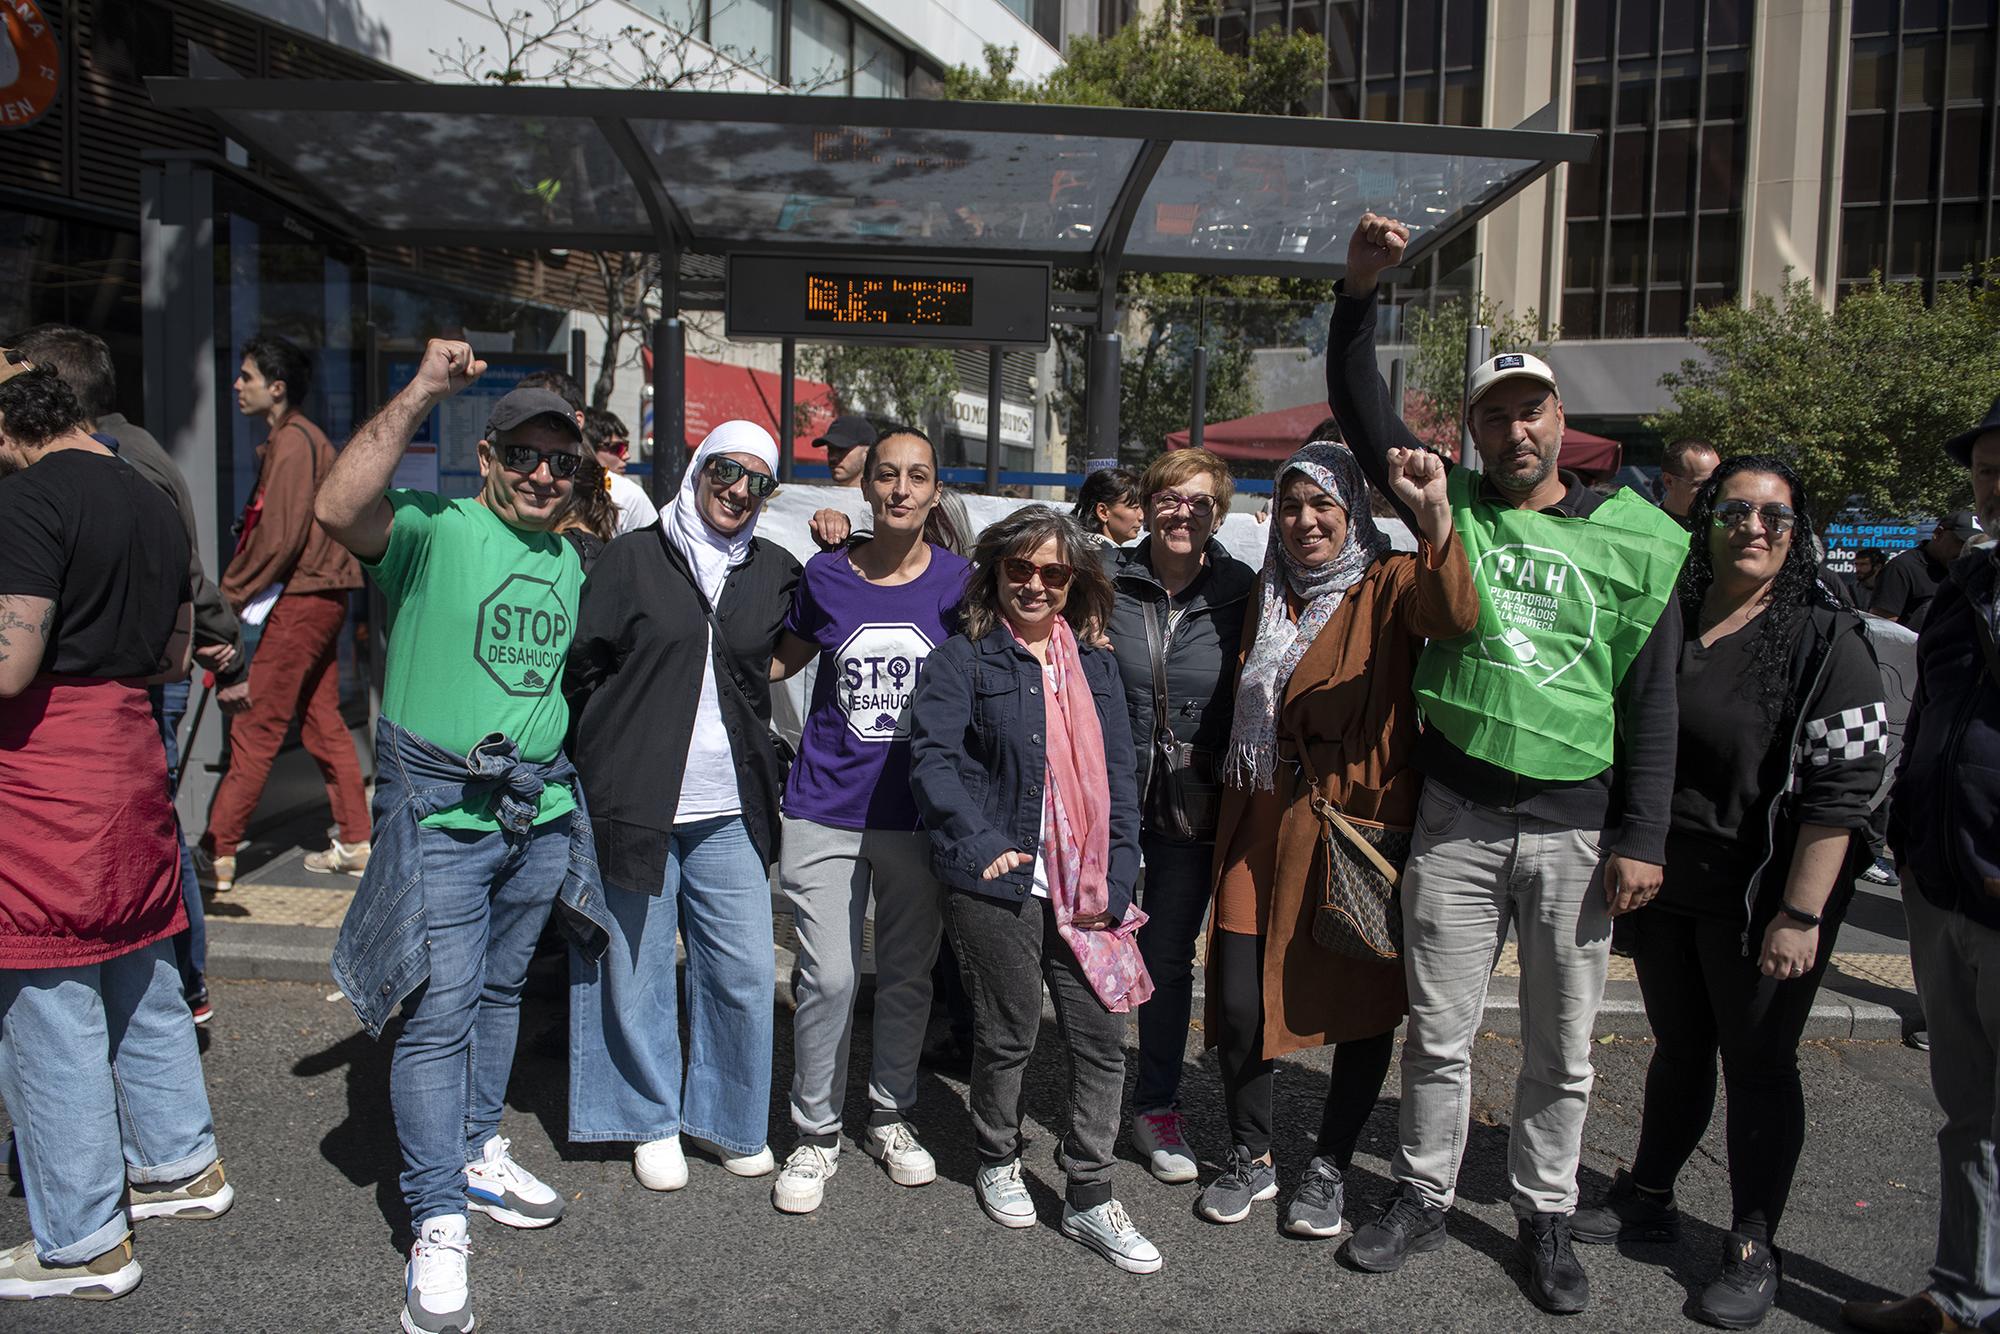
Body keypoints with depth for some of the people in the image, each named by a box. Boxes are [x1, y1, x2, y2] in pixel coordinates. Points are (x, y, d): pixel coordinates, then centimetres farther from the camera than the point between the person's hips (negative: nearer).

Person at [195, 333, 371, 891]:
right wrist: (240, 588, 12)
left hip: (300, 600, -10)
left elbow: (279, 537, -19)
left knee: (255, 727, -6)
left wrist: (230, 595, -10)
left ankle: (217, 854, -1)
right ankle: (355, 844, 15)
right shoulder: (293, 439, 18)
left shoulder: (292, 442, -13)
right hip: (321, 596, 10)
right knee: (322, 721, 12)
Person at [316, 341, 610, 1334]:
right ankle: (437, 1228, 5)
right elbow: (337, 508, -30)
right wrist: (422, 394, -30)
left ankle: (479, 1156, 36)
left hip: (541, 808, 7)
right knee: (440, 1011, -5)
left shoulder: (570, 560, 13)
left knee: (500, 992, 18)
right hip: (441, 809, -6)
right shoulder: (431, 527, -9)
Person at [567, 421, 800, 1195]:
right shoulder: (633, 560, 0)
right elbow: (583, 668, 0)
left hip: (731, 814, 3)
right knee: (635, 974, 8)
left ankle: (728, 1119, 26)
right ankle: (652, 1122, 27)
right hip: (635, 805, -2)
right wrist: (607, 764, 0)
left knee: (745, 973, 4)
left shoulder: (775, 573, 8)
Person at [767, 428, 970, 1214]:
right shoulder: (826, 576, 1)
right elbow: (783, 659, 16)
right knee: (828, 976, -3)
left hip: (918, 813, 1)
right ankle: (815, 1133, 17)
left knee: (908, 973, 12)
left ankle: (891, 1117, 32)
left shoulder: (957, 582, -2)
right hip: (827, 806, 0)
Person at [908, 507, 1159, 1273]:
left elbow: (1117, 777, 11)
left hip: (1082, 889, 4)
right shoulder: (963, 659, -1)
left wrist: (1116, 881, 2)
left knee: (1102, 1039, 3)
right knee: (1007, 1033, 9)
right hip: (997, 886, -4)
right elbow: (932, 757, -12)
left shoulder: (1095, 668, 14)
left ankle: (1089, 1198, 18)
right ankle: (997, 1161, 35)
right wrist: (981, 844, -24)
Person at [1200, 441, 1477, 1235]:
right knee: (1237, 1001, 0)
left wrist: (1434, 516, -41)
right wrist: (1231, 805, 13)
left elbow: (1454, 617, -26)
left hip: (1360, 823, -4)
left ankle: (1331, 1167, 27)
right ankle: (1251, 1157, 23)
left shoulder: (1387, 586, -3)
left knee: (1361, 999, 7)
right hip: (1264, 825, 4)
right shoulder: (1268, 598, 13)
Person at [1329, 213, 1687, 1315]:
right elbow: (1361, 411, -4)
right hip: (1455, 818, 0)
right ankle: (1423, 1196, 29)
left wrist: (1641, 837, -4)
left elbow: (1653, 698, 0)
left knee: (1561, 1050, 12)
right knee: (1438, 1031, 11)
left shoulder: (1637, 542, 1)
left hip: (1576, 830, 0)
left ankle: (1545, 1215, 31)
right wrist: (1358, 292, -17)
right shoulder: (1451, 508, 4)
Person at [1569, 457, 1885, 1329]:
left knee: (1757, 1063, 6)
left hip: (1760, 896, -5)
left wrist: (1801, 914, -19)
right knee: (1679, 1049, 19)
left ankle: (1753, 1250, 21)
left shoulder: (1827, 639, -10)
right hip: (1665, 884, 5)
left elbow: (1840, 789, -15)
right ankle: (1647, 1198, 34)